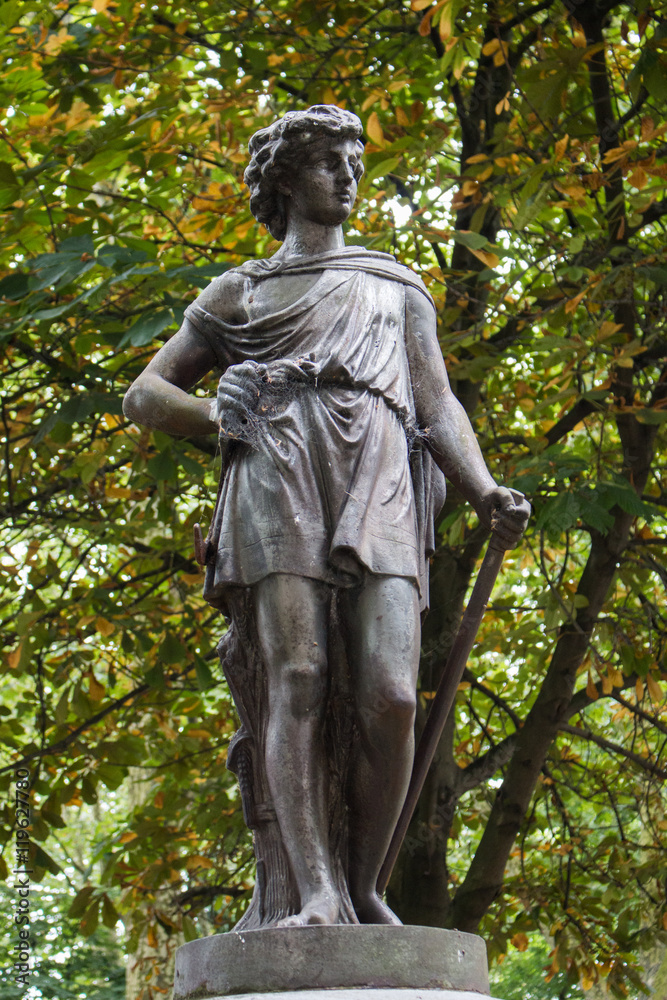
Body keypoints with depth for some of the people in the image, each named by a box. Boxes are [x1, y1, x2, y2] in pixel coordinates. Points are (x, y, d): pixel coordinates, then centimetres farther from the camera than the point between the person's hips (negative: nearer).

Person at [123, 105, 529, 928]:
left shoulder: (397, 288, 30)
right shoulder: (238, 293, 26)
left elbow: (438, 405, 18)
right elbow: (145, 395, 25)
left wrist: (486, 494, -1)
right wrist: (220, 419, 4)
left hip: (380, 488, 1)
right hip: (278, 481, -1)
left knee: (388, 696, -15)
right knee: (298, 682, -18)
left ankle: (363, 889, -3)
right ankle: (313, 893, -23)